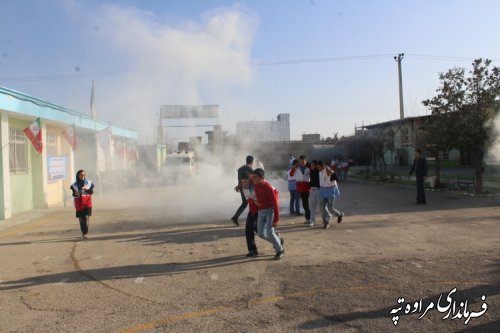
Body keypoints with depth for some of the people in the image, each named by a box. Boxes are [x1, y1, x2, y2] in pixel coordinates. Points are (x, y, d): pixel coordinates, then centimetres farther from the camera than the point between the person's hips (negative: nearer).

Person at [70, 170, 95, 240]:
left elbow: (91, 192, -4)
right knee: (81, 218, 5)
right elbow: (74, 194, 2)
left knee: (86, 217, -10)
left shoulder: (89, 183, 1)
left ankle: (85, 234, -11)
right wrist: (76, 194, -21)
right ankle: (83, 233, 25)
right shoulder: (75, 184, 0)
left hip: (87, 201, 0)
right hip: (79, 202, 1)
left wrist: (86, 189, -23)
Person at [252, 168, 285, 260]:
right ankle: (278, 241, 28)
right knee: (261, 233, 3)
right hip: (260, 211, 7)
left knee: (269, 232, -18)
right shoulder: (255, 185, -3)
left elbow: (275, 204, -21)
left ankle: (280, 250, 5)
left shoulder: (268, 188, -22)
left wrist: (276, 220, -23)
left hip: (270, 210, -7)